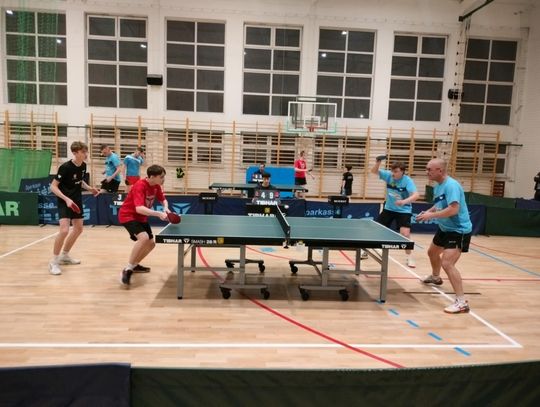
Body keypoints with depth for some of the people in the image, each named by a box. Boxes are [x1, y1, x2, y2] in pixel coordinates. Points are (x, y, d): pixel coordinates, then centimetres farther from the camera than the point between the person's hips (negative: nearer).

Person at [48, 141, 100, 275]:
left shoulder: (83, 166, 0)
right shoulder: (65, 167, -22)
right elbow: (53, 186, -19)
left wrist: (89, 188, 0)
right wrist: (66, 199, -30)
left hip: (77, 200, 8)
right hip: (65, 201, -8)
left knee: (78, 229, 14)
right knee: (64, 230, -21)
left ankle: (64, 255, 34)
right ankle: (54, 261, -5)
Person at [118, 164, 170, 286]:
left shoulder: (156, 186, -3)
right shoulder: (140, 186, -28)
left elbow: (163, 200, 12)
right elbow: (139, 208, -40)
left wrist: (166, 208, -11)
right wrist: (159, 214, -49)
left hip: (141, 217, 9)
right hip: (128, 215, -9)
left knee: (151, 244, 10)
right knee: (144, 238, -31)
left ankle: (135, 265, 32)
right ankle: (127, 270, -20)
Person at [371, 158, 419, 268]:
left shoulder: (408, 181, -21)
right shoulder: (389, 175, -9)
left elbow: (416, 195, -32)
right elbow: (374, 171, -6)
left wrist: (404, 201, -50)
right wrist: (378, 162, -27)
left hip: (403, 211, -4)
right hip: (389, 209, 4)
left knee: (405, 233, -18)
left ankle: (410, 257, 1)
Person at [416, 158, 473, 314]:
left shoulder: (451, 185, -25)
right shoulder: (438, 186, 5)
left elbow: (453, 209, -35)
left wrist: (431, 215, -30)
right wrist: (429, 211, 1)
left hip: (459, 230, -10)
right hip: (445, 228, 10)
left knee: (447, 263, -22)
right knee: (432, 252, 28)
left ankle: (462, 302, -16)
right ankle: (435, 277, 57)